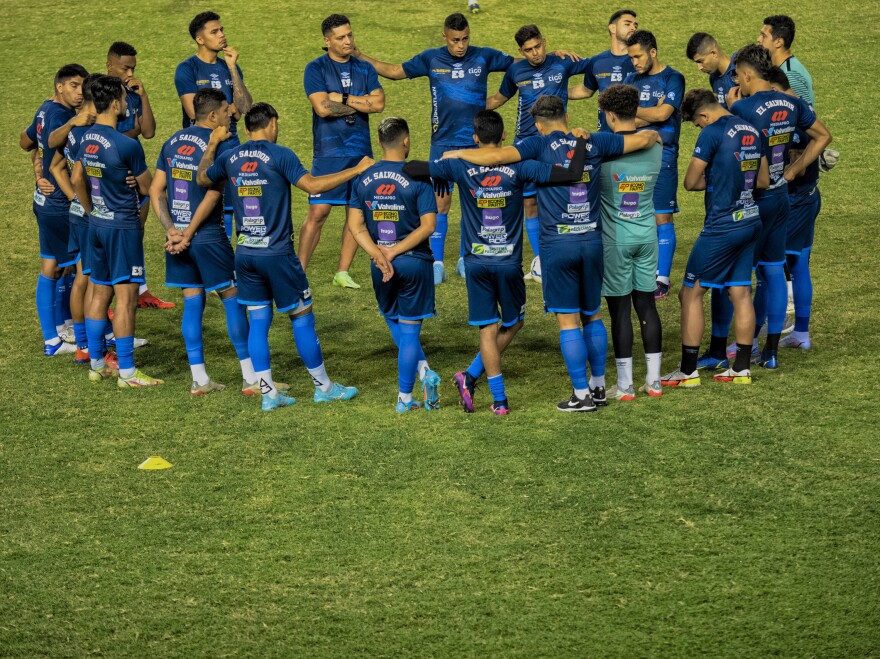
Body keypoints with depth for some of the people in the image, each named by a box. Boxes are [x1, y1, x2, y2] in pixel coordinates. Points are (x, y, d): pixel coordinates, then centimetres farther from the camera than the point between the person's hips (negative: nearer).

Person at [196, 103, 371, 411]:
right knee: (302, 317, 6)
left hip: (245, 254, 5)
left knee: (258, 321, 8)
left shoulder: (230, 157, 6)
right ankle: (323, 387, 14)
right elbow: (312, 185, -18)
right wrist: (356, 170, -12)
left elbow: (202, 178, 24)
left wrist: (213, 143, 37)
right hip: (277, 253, -5)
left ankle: (268, 393, 7)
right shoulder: (279, 155, -10)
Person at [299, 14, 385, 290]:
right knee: (318, 213, -8)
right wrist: (361, 103, -7)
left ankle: (342, 272, 13)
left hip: (361, 150, 4)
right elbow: (322, 107, -16)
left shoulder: (365, 69, 10)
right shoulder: (316, 69, -2)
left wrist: (341, 98, -10)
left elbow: (379, 103, -4)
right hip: (329, 151, -4)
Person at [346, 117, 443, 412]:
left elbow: (356, 225, -3)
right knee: (409, 330, 4)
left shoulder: (363, 178, 2)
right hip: (414, 262, -3)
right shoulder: (418, 178, -9)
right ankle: (404, 399, 5)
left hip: (380, 264, 3)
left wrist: (379, 254, -10)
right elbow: (428, 225, -15)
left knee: (394, 322, 21)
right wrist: (396, 252, -13)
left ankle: (423, 371, 3)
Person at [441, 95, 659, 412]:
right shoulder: (594, 144, 6)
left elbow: (497, 156, -16)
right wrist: (652, 135, 36)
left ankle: (582, 394, 2)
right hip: (591, 240, 4)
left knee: (568, 320, 1)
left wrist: (457, 154, -2)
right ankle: (598, 386, 24)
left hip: (557, 243, -4)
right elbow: (641, 139, 13)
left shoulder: (540, 145, -5)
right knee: (591, 315, 17)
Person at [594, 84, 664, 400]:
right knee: (646, 304, 11)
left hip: (615, 239, -4)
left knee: (620, 309, 1)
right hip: (647, 235, 4)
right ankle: (653, 380, 14)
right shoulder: (655, 148, 0)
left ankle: (625, 385, 4)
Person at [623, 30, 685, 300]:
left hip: (662, 158, -5)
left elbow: (663, 114, -15)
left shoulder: (672, 79, -3)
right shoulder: (631, 80, 11)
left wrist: (633, 111, -2)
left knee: (662, 218, -4)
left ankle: (662, 279, 0)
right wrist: (651, 114, -11)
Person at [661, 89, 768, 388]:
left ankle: (688, 371, 2)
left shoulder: (713, 132, -14)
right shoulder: (752, 131, 9)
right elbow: (763, 181, 17)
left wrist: (710, 180, 7)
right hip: (751, 222, 8)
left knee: (691, 293, 1)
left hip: (722, 226, -8)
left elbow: (690, 182, -10)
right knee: (741, 293, 12)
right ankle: (742, 369, 14)